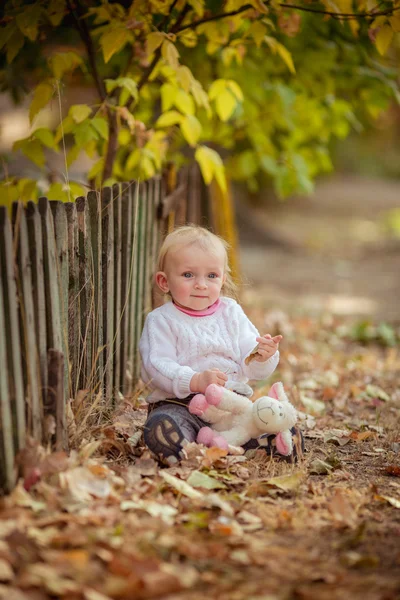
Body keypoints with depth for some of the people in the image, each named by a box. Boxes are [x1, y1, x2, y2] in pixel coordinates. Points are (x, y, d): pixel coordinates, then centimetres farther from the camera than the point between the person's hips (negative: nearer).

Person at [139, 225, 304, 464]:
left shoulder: (231, 313, 13)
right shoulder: (161, 320, 2)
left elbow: (251, 366, 7)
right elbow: (157, 366, -13)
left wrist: (263, 357, -17)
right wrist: (195, 382, -29)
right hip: (180, 404, -4)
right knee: (161, 428, -38)